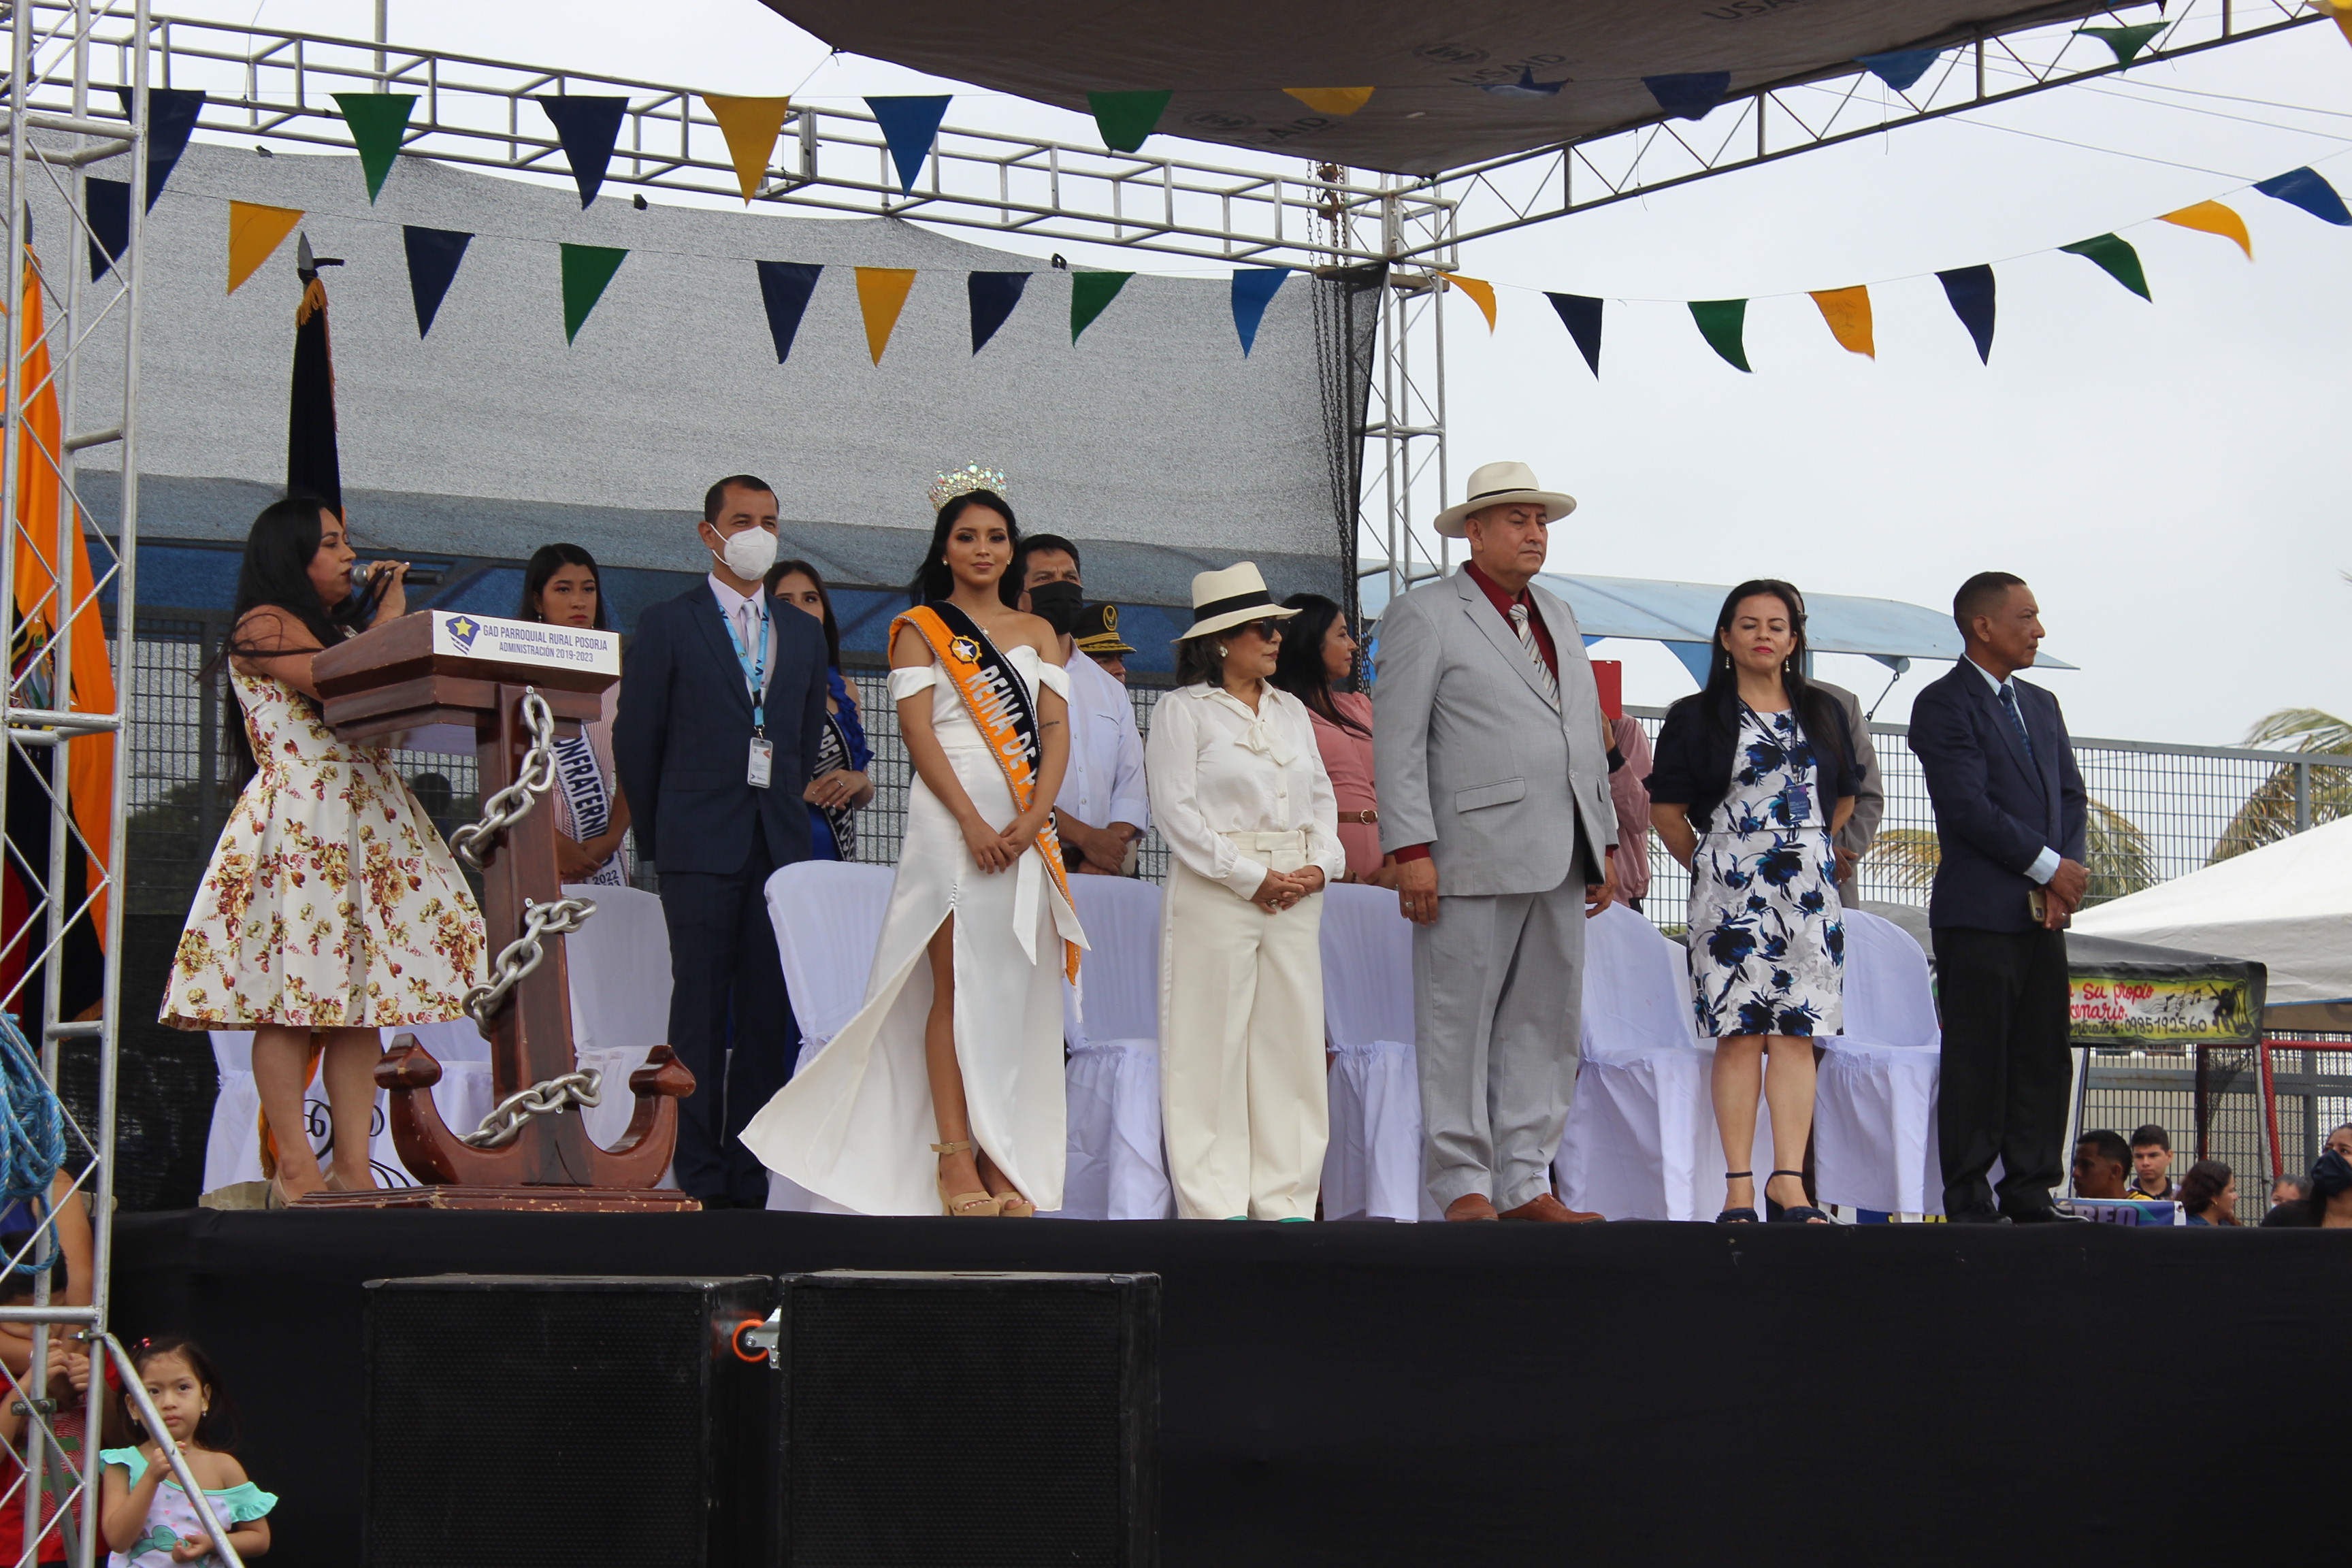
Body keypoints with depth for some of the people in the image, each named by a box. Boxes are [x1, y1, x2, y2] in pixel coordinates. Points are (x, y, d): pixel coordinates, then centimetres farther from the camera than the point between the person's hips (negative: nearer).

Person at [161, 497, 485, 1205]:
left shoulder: (335, 630, 24)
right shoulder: (264, 625, -2)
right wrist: (389, 616, -2)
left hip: (365, 822, 9)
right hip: (298, 821, -9)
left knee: (364, 989, 1)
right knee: (293, 996, -10)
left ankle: (353, 1167, -1)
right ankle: (294, 1168, -11)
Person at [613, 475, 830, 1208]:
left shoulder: (803, 634, 17)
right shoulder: (666, 627, 4)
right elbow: (636, 740, 5)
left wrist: (779, 810, 15)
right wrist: (658, 838, 7)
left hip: (779, 845, 4)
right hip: (701, 848, -4)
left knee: (769, 1010, 1)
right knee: (701, 1011, -4)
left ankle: (751, 1174, 5)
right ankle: (699, 1175, -2)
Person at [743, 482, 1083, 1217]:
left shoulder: (1039, 633, 18)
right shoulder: (920, 629, 7)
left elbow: (1056, 730, 8)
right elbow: (918, 731, -3)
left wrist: (1031, 819, -8)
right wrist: (972, 822, -15)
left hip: (1028, 828, 4)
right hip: (949, 817, -4)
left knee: (1014, 988, 0)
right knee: (957, 986, -10)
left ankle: (1003, 1159, 0)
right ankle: (955, 1161, -12)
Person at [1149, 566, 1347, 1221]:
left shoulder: (1292, 711, 18)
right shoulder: (1182, 711, -1)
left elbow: (1321, 795, 19)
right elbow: (1178, 810, -8)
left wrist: (1321, 863, -1)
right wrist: (1251, 878, -12)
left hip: (1297, 895, 6)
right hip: (1216, 894, -6)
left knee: (1292, 1037, 3)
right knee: (1214, 1043, -4)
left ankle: (1285, 1197, 9)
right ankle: (1215, 1202, -1)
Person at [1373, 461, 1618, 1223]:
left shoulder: (1559, 618, 21)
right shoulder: (1422, 616, 0)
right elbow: (1398, 744, -6)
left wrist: (1602, 845, 17)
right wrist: (1412, 851, -14)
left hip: (1559, 862, 7)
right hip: (1475, 858, -7)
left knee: (1544, 1023, 7)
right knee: (1458, 1024, -3)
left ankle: (1525, 1182, 12)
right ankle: (1463, 1186, 2)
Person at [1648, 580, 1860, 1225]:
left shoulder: (1823, 714, 14)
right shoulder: (1697, 717, 5)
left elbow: (1843, 799, 23)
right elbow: (1667, 809, 7)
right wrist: (1707, 865, 5)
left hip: (1809, 890, 3)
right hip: (1729, 892, -3)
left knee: (1796, 1033, -5)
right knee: (1740, 1034, -8)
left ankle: (1788, 1181, -8)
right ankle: (1738, 1189, -9)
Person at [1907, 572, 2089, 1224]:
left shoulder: (2041, 705, 18)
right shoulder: (1944, 704, -7)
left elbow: (2072, 798, 15)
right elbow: (1968, 807, -15)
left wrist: (2064, 880, -2)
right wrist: (2050, 866, -12)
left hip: (2043, 912, 7)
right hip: (1979, 916, -7)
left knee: (2045, 1056, 6)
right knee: (1976, 1060, -5)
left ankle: (2030, 1193, 11)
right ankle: (1969, 1203, -1)